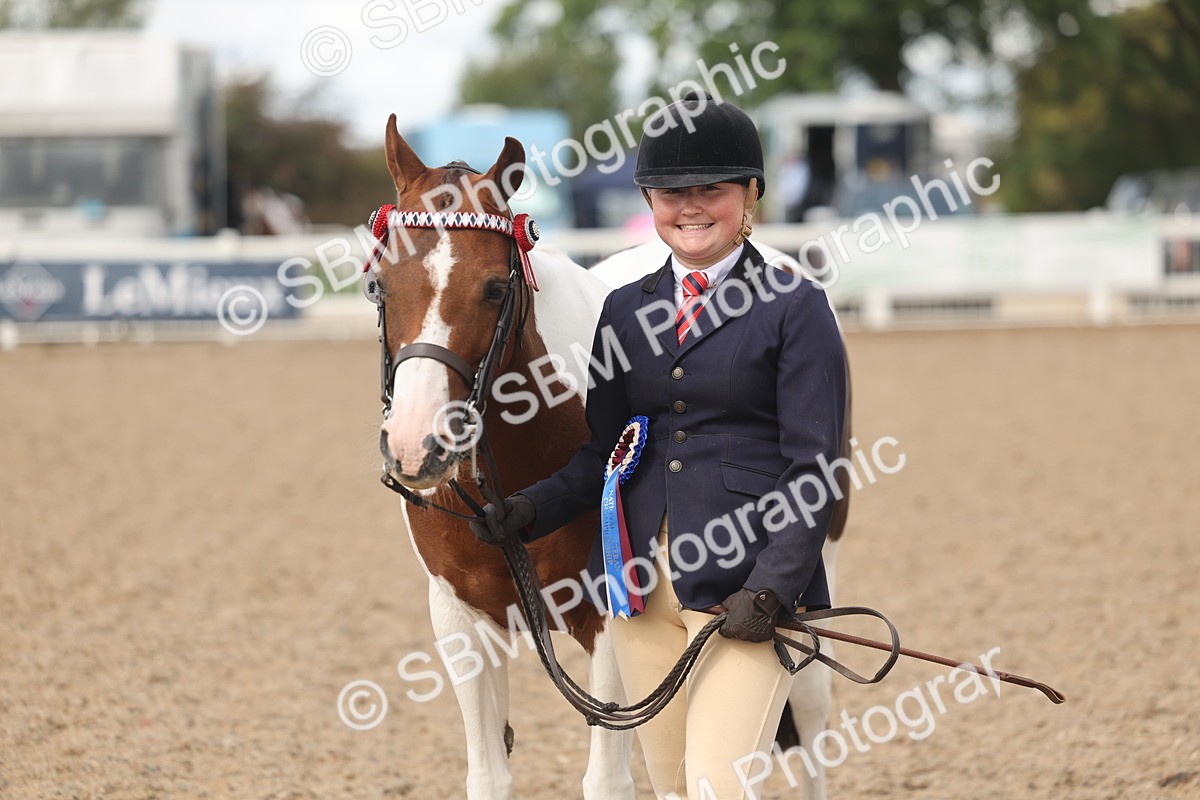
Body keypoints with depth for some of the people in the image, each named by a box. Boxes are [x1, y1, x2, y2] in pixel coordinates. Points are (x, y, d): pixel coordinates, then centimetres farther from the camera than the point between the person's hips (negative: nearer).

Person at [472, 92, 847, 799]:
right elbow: (603, 455, 14)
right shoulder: (626, 311, 14)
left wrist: (771, 587, -17)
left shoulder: (794, 308, -2)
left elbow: (813, 467, -6)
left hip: (746, 582, -5)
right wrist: (530, 512, -4)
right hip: (644, 584, 5)